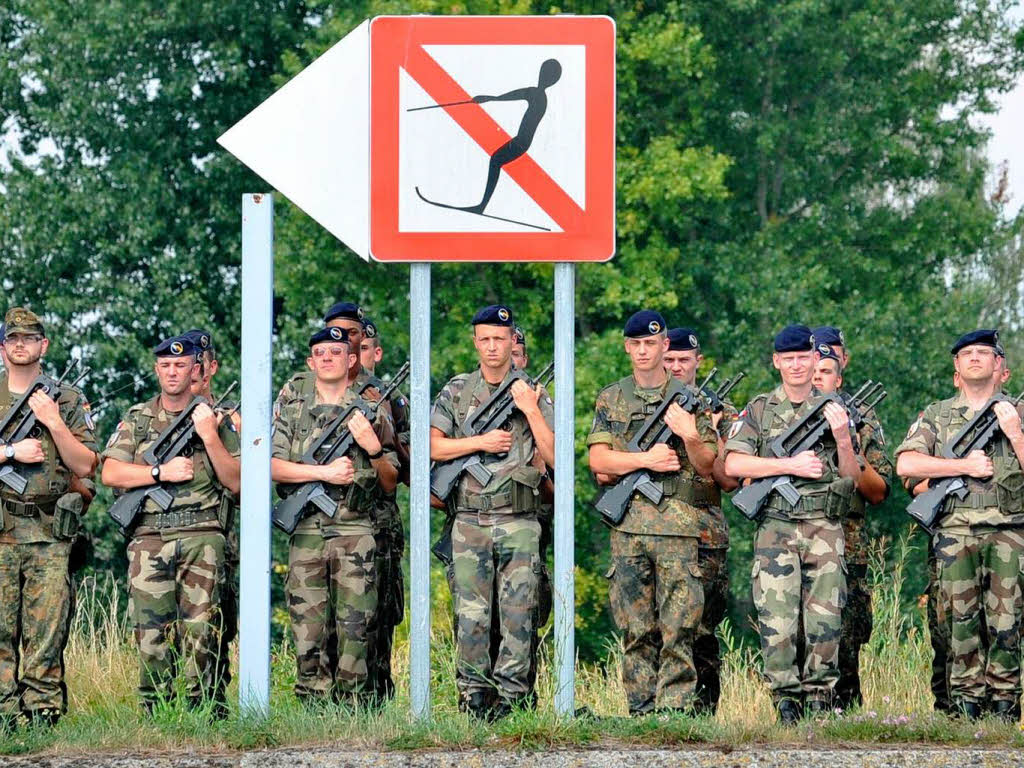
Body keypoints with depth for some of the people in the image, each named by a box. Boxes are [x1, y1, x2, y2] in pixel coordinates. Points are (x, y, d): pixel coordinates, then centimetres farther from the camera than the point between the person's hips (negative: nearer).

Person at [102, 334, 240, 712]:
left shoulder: (214, 417, 11)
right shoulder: (136, 419, 15)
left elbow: (235, 482, 5)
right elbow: (110, 473, 4)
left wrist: (209, 437, -7)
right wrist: (161, 472, -6)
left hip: (201, 537, -1)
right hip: (149, 537, 1)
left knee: (200, 631, -9)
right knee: (151, 633, -4)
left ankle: (202, 708, -8)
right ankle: (155, 714, -1)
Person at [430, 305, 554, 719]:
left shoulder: (533, 393, 6)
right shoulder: (456, 392, 8)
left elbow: (554, 456, 0)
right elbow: (432, 447, 0)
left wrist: (531, 410, -10)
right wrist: (480, 442, -10)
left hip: (519, 525, -1)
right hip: (470, 524, 1)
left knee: (518, 617, -2)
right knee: (471, 617, 2)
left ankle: (510, 698, 2)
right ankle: (473, 698, 7)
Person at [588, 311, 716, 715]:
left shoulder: (690, 398, 9)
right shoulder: (611, 399, 13)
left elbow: (707, 468, 7)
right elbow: (599, 461, 3)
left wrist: (690, 436, -12)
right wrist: (646, 459, -10)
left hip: (678, 525, -2)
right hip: (627, 524, 2)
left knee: (678, 627, -7)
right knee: (636, 629, 2)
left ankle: (675, 709, -7)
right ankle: (641, 712, 5)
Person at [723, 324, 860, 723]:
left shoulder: (834, 410, 12)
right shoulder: (759, 410, 9)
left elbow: (852, 478, 10)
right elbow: (733, 464, -4)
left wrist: (843, 438, -9)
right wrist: (790, 465, -10)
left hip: (824, 528, 1)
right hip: (775, 528, -1)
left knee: (825, 616, -4)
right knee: (777, 618, -7)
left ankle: (819, 696, 5)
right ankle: (786, 701, -1)